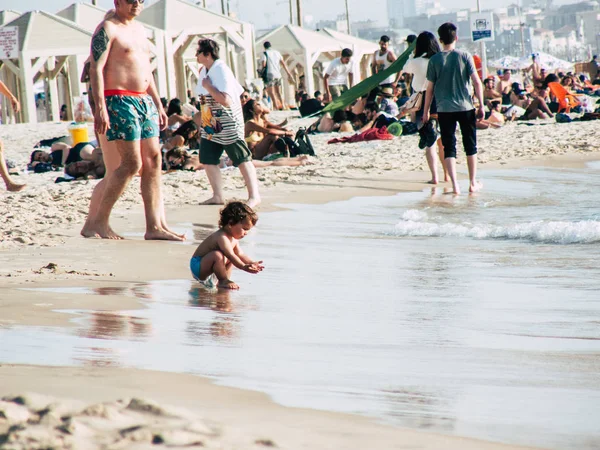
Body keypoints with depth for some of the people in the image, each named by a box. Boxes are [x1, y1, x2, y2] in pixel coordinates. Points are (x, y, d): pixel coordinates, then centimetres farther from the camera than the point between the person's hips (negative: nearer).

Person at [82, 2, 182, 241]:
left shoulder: (139, 29, 19)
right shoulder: (107, 29, -7)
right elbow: (96, 69, -15)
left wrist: (158, 105, 23)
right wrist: (100, 108, -24)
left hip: (144, 102, 9)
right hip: (119, 102, -9)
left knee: (153, 161, 4)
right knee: (131, 164, -12)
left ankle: (155, 226, 5)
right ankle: (96, 223, -4)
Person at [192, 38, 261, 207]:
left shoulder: (221, 71, -19)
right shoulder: (205, 71, 8)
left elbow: (226, 100, -30)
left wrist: (208, 86, -24)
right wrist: (201, 115, 23)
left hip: (228, 126, -9)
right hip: (211, 125, 9)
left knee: (242, 160, -3)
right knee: (208, 160, 5)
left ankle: (254, 195, 1)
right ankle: (218, 196, 12)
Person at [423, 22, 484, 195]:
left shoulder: (434, 60, -2)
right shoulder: (464, 56, -3)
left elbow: (430, 88, 1)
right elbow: (477, 82, -5)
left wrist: (426, 111, 10)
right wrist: (481, 105, 3)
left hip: (444, 109, 0)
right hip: (466, 107, 0)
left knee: (449, 147, 3)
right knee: (470, 145, 14)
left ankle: (455, 185, -6)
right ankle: (473, 183, 19)